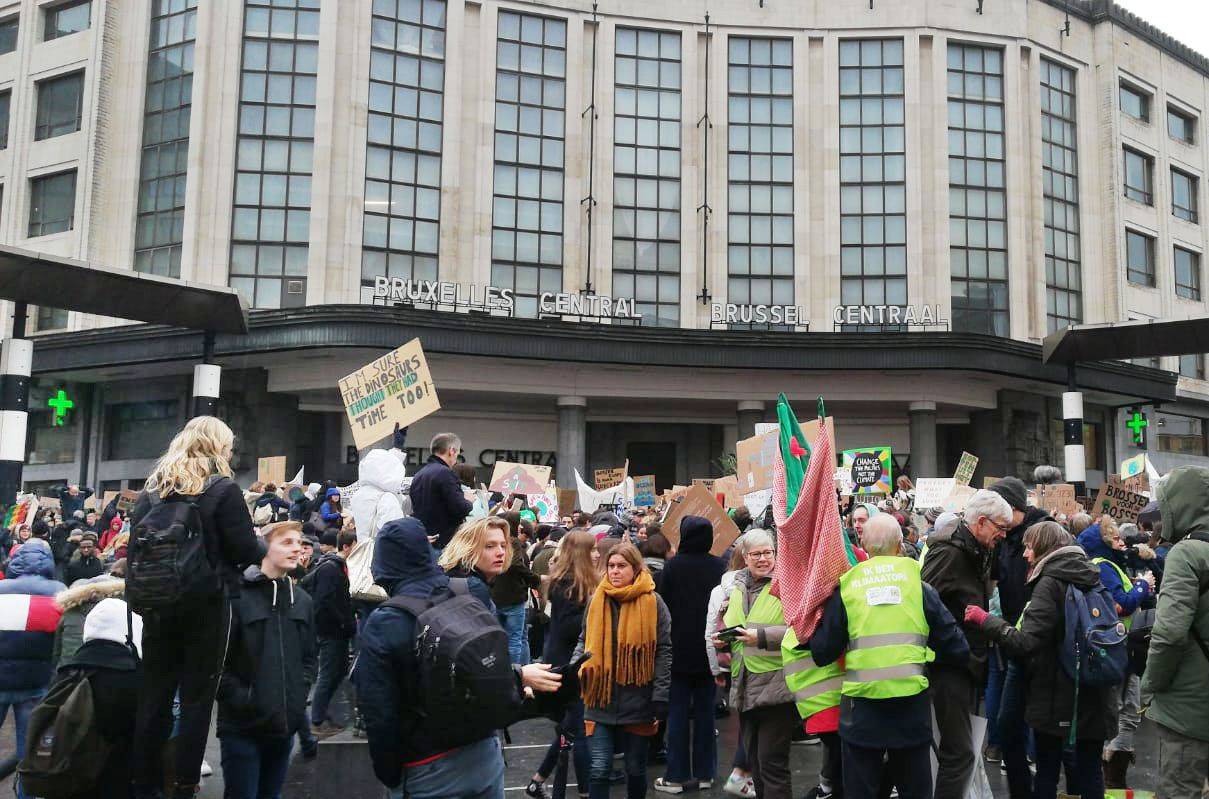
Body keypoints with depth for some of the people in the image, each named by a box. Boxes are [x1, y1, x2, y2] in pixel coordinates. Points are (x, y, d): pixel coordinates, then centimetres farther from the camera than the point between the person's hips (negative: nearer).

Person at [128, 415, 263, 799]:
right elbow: (246, 550, -11)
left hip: (158, 603, 5)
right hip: (207, 605, -5)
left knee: (154, 694, 11)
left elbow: (136, 542, 9)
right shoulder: (223, 489, -9)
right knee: (197, 696, 3)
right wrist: (264, 546, 10)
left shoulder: (152, 488, 7)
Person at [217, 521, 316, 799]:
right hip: (243, 724, -5)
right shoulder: (236, 595, -10)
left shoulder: (301, 600, 11)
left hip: (285, 724, 6)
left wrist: (299, 692, 4)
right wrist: (241, 699, -16)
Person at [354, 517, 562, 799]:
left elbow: (379, 714, -15)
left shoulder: (382, 624, -16)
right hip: (485, 754, 4)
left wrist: (389, 776, -3)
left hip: (429, 774, -4)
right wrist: (519, 676, 22)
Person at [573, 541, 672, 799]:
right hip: (601, 701, 2)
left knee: (635, 769, 13)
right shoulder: (596, 600, 4)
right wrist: (574, 669, -4)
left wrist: (660, 698, -8)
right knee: (599, 769, -4)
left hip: (637, 701, -2)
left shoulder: (652, 602, -5)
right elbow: (585, 641, 15)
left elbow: (663, 651, -5)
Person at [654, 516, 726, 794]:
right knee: (705, 711, 10)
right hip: (709, 650, 2)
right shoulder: (719, 566, -4)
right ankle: (704, 773, 15)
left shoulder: (673, 565, -11)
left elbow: (664, 604, -7)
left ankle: (676, 776, 6)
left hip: (680, 649, -2)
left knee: (678, 712, 5)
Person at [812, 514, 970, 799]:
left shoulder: (845, 589, -2)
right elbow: (956, 650, 2)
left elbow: (822, 653, 0)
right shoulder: (920, 587, -1)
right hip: (911, 708, 1)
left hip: (862, 711, 0)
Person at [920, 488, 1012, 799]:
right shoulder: (948, 553, -18)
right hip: (949, 666, -10)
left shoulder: (977, 555, 12)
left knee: (958, 749, 16)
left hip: (967, 665, 10)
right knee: (959, 753, -8)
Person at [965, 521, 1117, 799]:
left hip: (1057, 697, -6)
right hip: (1094, 694, 6)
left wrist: (985, 620, -16)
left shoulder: (1050, 583, -14)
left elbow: (1025, 642, -22)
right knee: (1089, 769, 12)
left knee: (1047, 771, 6)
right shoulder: (1092, 577, 8)